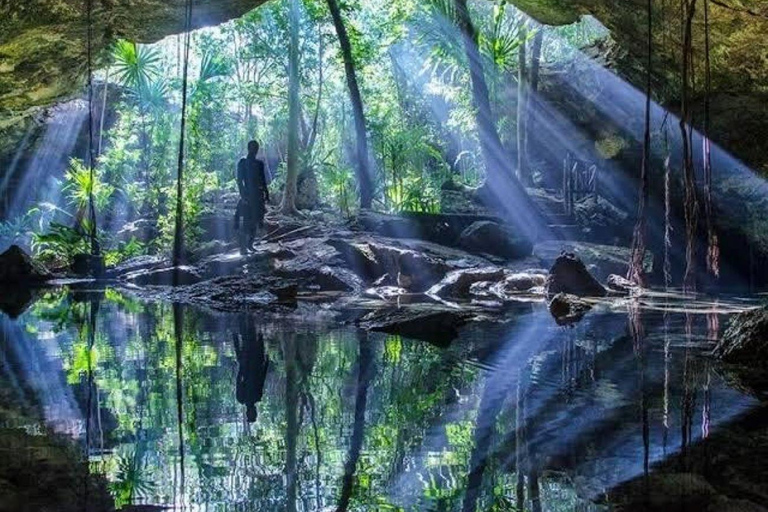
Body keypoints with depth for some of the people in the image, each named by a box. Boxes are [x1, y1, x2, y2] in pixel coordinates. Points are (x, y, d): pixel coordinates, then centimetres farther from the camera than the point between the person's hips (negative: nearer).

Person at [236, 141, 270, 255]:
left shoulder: (259, 163, 13)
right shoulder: (243, 163, -3)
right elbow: (239, 181, -8)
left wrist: (266, 194, 10)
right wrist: (243, 195, -18)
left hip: (258, 195, 6)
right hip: (248, 195, -6)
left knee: (256, 221, 7)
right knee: (246, 221, -8)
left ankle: (250, 245, 16)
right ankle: (243, 247, -6)